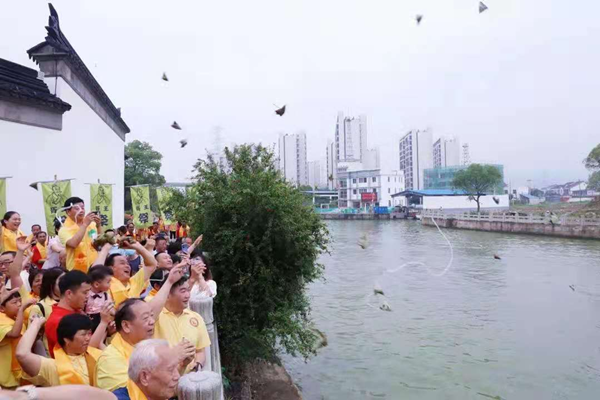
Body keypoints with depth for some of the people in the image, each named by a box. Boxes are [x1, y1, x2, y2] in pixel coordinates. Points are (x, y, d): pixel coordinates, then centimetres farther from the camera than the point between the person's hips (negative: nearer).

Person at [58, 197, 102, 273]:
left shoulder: (91, 223, 3)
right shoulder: (64, 229, -11)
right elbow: (73, 244, -29)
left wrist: (98, 225, -8)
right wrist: (85, 225, -25)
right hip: (77, 270, -4)